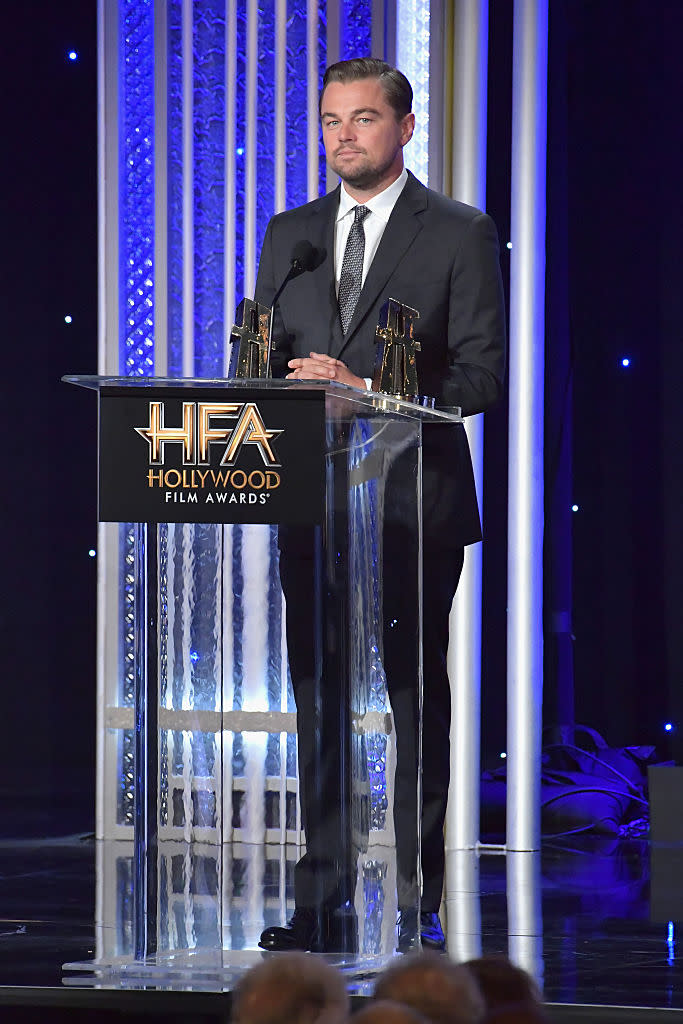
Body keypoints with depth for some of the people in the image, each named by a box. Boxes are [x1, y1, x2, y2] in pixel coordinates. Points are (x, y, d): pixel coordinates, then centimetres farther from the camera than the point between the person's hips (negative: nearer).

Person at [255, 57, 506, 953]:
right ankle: (323, 902, 11)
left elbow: (482, 375, -8)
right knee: (317, 701, 6)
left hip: (414, 501, -4)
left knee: (417, 701, 0)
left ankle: (418, 905, 5)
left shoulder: (461, 235, -1)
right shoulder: (290, 234, 14)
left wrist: (366, 391, -18)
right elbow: (259, 361, 15)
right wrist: (285, 386, -9)